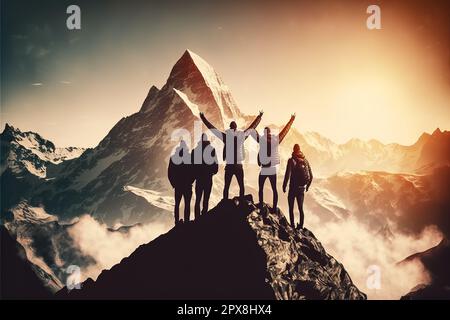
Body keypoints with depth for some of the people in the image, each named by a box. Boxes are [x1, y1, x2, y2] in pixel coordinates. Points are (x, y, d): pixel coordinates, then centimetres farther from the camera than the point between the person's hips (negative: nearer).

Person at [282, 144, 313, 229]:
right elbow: (311, 176, 7)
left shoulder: (291, 160, -11)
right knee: (301, 208, 15)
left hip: (293, 188, -4)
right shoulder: (305, 161, 3)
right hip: (302, 189, 4)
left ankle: (292, 226, 6)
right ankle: (300, 226, 17)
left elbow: (288, 174, -19)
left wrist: (284, 186, -6)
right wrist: (307, 186, 21)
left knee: (291, 208, 8)